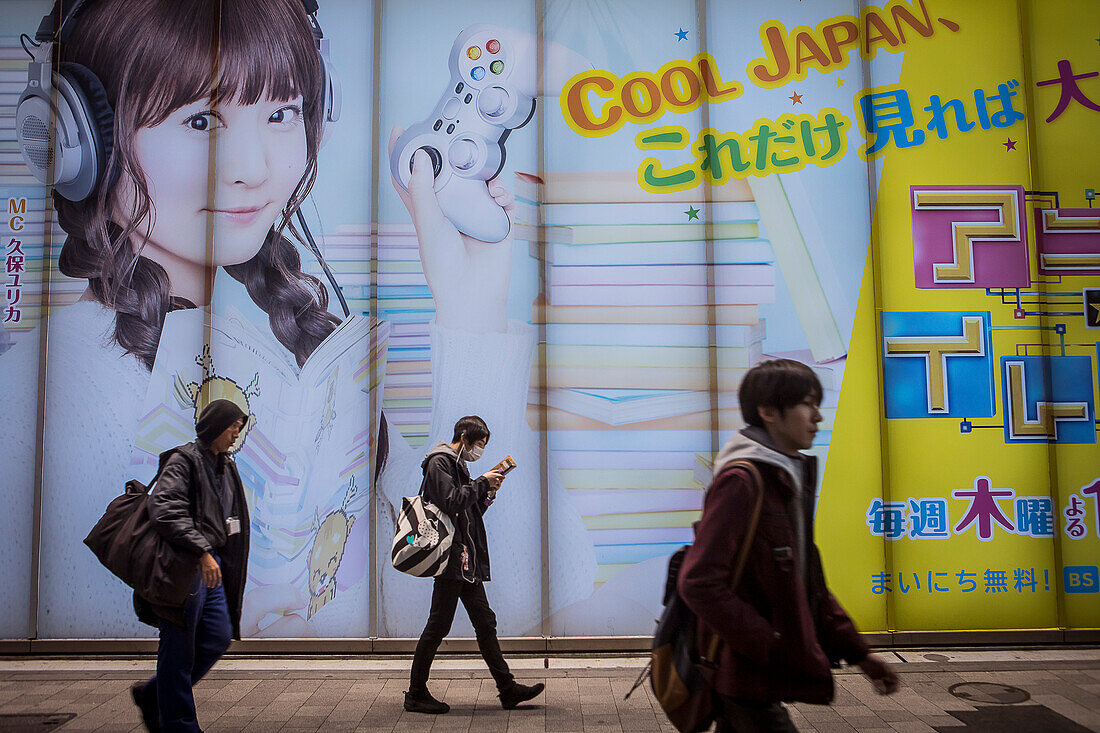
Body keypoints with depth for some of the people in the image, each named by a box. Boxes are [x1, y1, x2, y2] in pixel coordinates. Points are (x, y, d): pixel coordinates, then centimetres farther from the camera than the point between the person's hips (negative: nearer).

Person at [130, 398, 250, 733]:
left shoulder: (225, 467, 18)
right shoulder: (183, 460, -9)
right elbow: (166, 510, -23)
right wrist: (202, 551, -28)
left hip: (211, 563, 9)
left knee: (218, 638, 7)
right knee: (179, 649, 0)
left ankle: (153, 694, 25)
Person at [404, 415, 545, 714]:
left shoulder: (457, 464, 22)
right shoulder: (440, 462, -7)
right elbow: (452, 502, -21)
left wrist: (486, 494, 7)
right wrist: (482, 483, -10)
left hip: (468, 562, 10)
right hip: (451, 558, -10)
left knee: (485, 623, 9)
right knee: (438, 625, -3)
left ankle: (507, 688, 13)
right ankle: (416, 694, 7)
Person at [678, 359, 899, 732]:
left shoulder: (790, 480, 14)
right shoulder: (740, 481, -18)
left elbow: (808, 583, 20)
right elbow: (699, 583, -24)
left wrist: (858, 653, 15)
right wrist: (773, 649, -20)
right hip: (747, 678, -9)